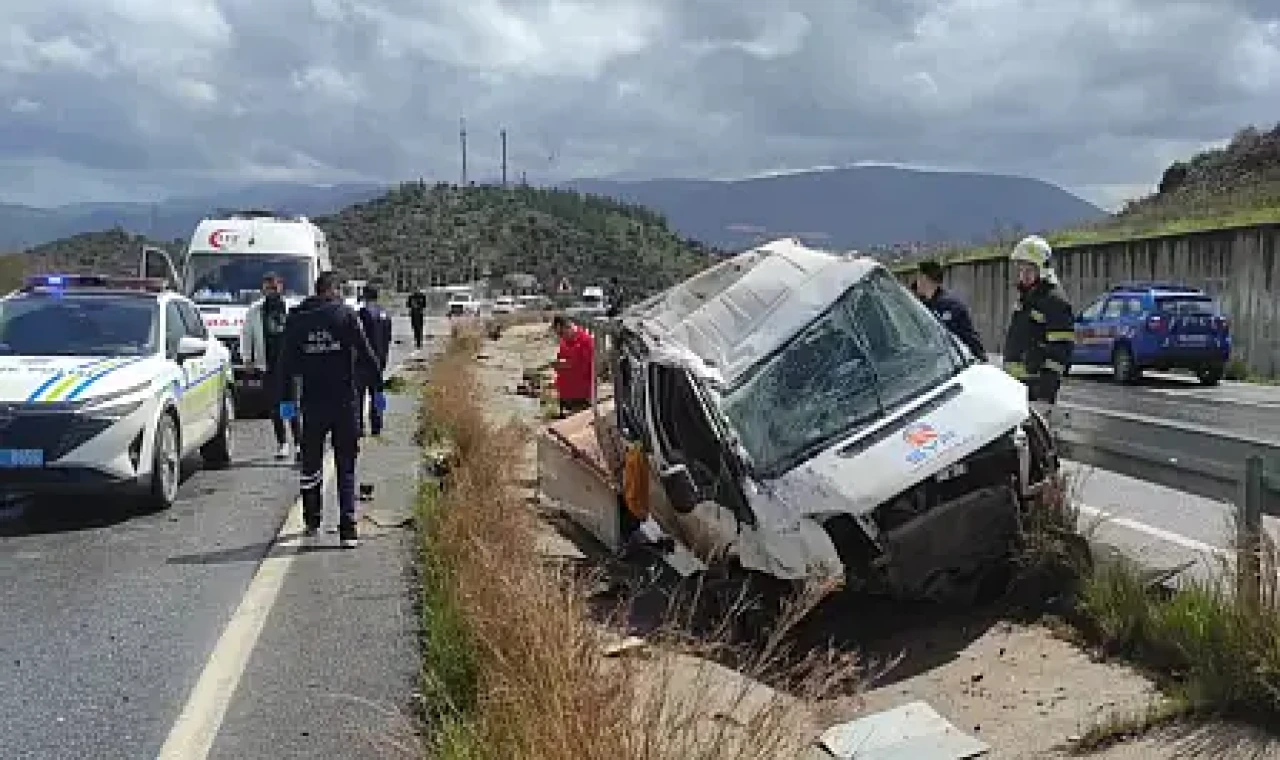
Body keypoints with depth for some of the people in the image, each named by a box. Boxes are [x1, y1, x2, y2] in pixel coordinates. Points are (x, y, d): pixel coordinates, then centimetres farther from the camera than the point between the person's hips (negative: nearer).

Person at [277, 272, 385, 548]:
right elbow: (366, 355, -5)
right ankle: (347, 528, -5)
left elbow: (286, 361, 7)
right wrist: (377, 388, 1)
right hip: (344, 401, -2)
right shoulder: (346, 314, -2)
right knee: (346, 466, 1)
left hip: (312, 402, 2)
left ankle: (311, 521, 26)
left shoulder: (296, 318, 6)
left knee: (310, 463, 17)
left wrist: (285, 398, 12)